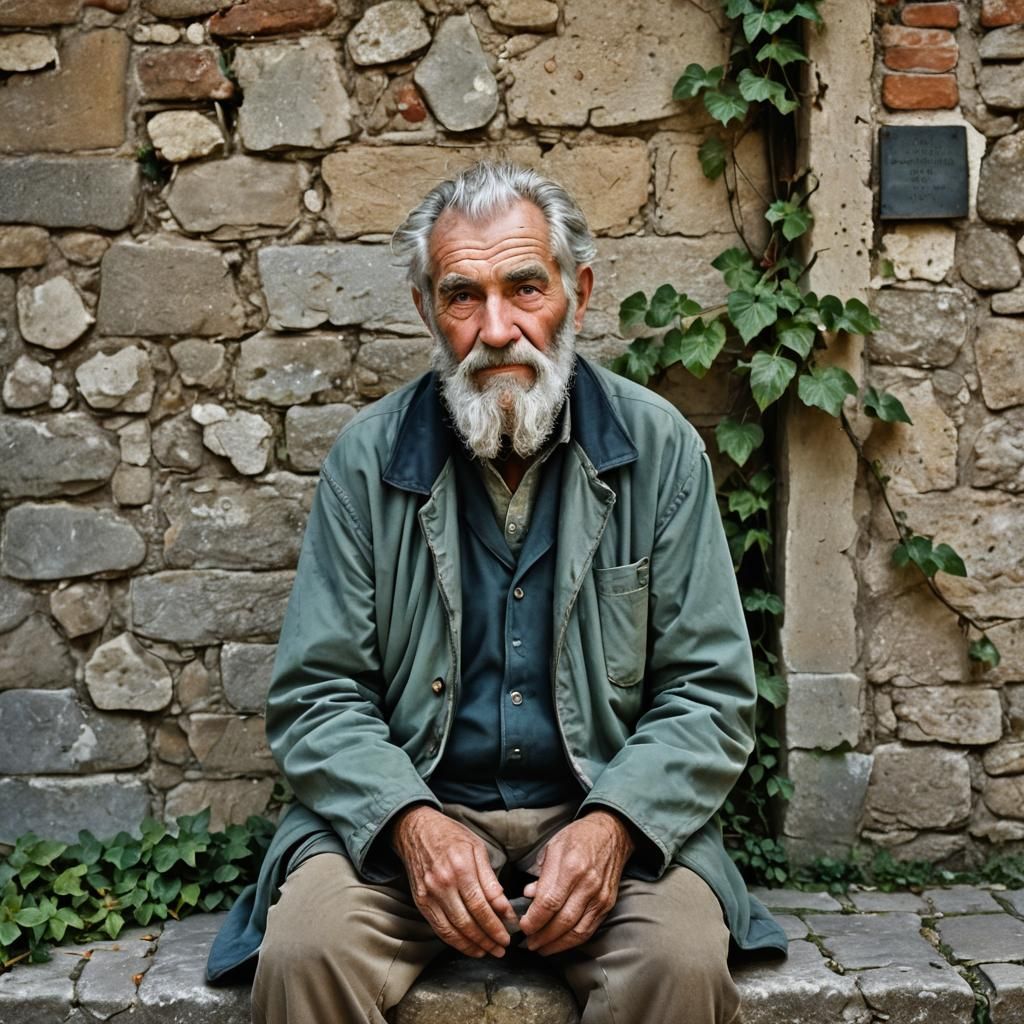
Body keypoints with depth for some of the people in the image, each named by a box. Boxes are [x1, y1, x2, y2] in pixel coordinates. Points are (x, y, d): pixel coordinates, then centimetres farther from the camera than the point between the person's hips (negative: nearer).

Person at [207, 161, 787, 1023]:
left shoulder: (660, 449, -1)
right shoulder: (369, 457, 0)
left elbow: (710, 693, 0)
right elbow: (316, 695, 0)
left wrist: (613, 823, -17)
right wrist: (410, 822, -18)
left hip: (607, 807, 0)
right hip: (407, 808, 0)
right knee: (303, 951, -26)